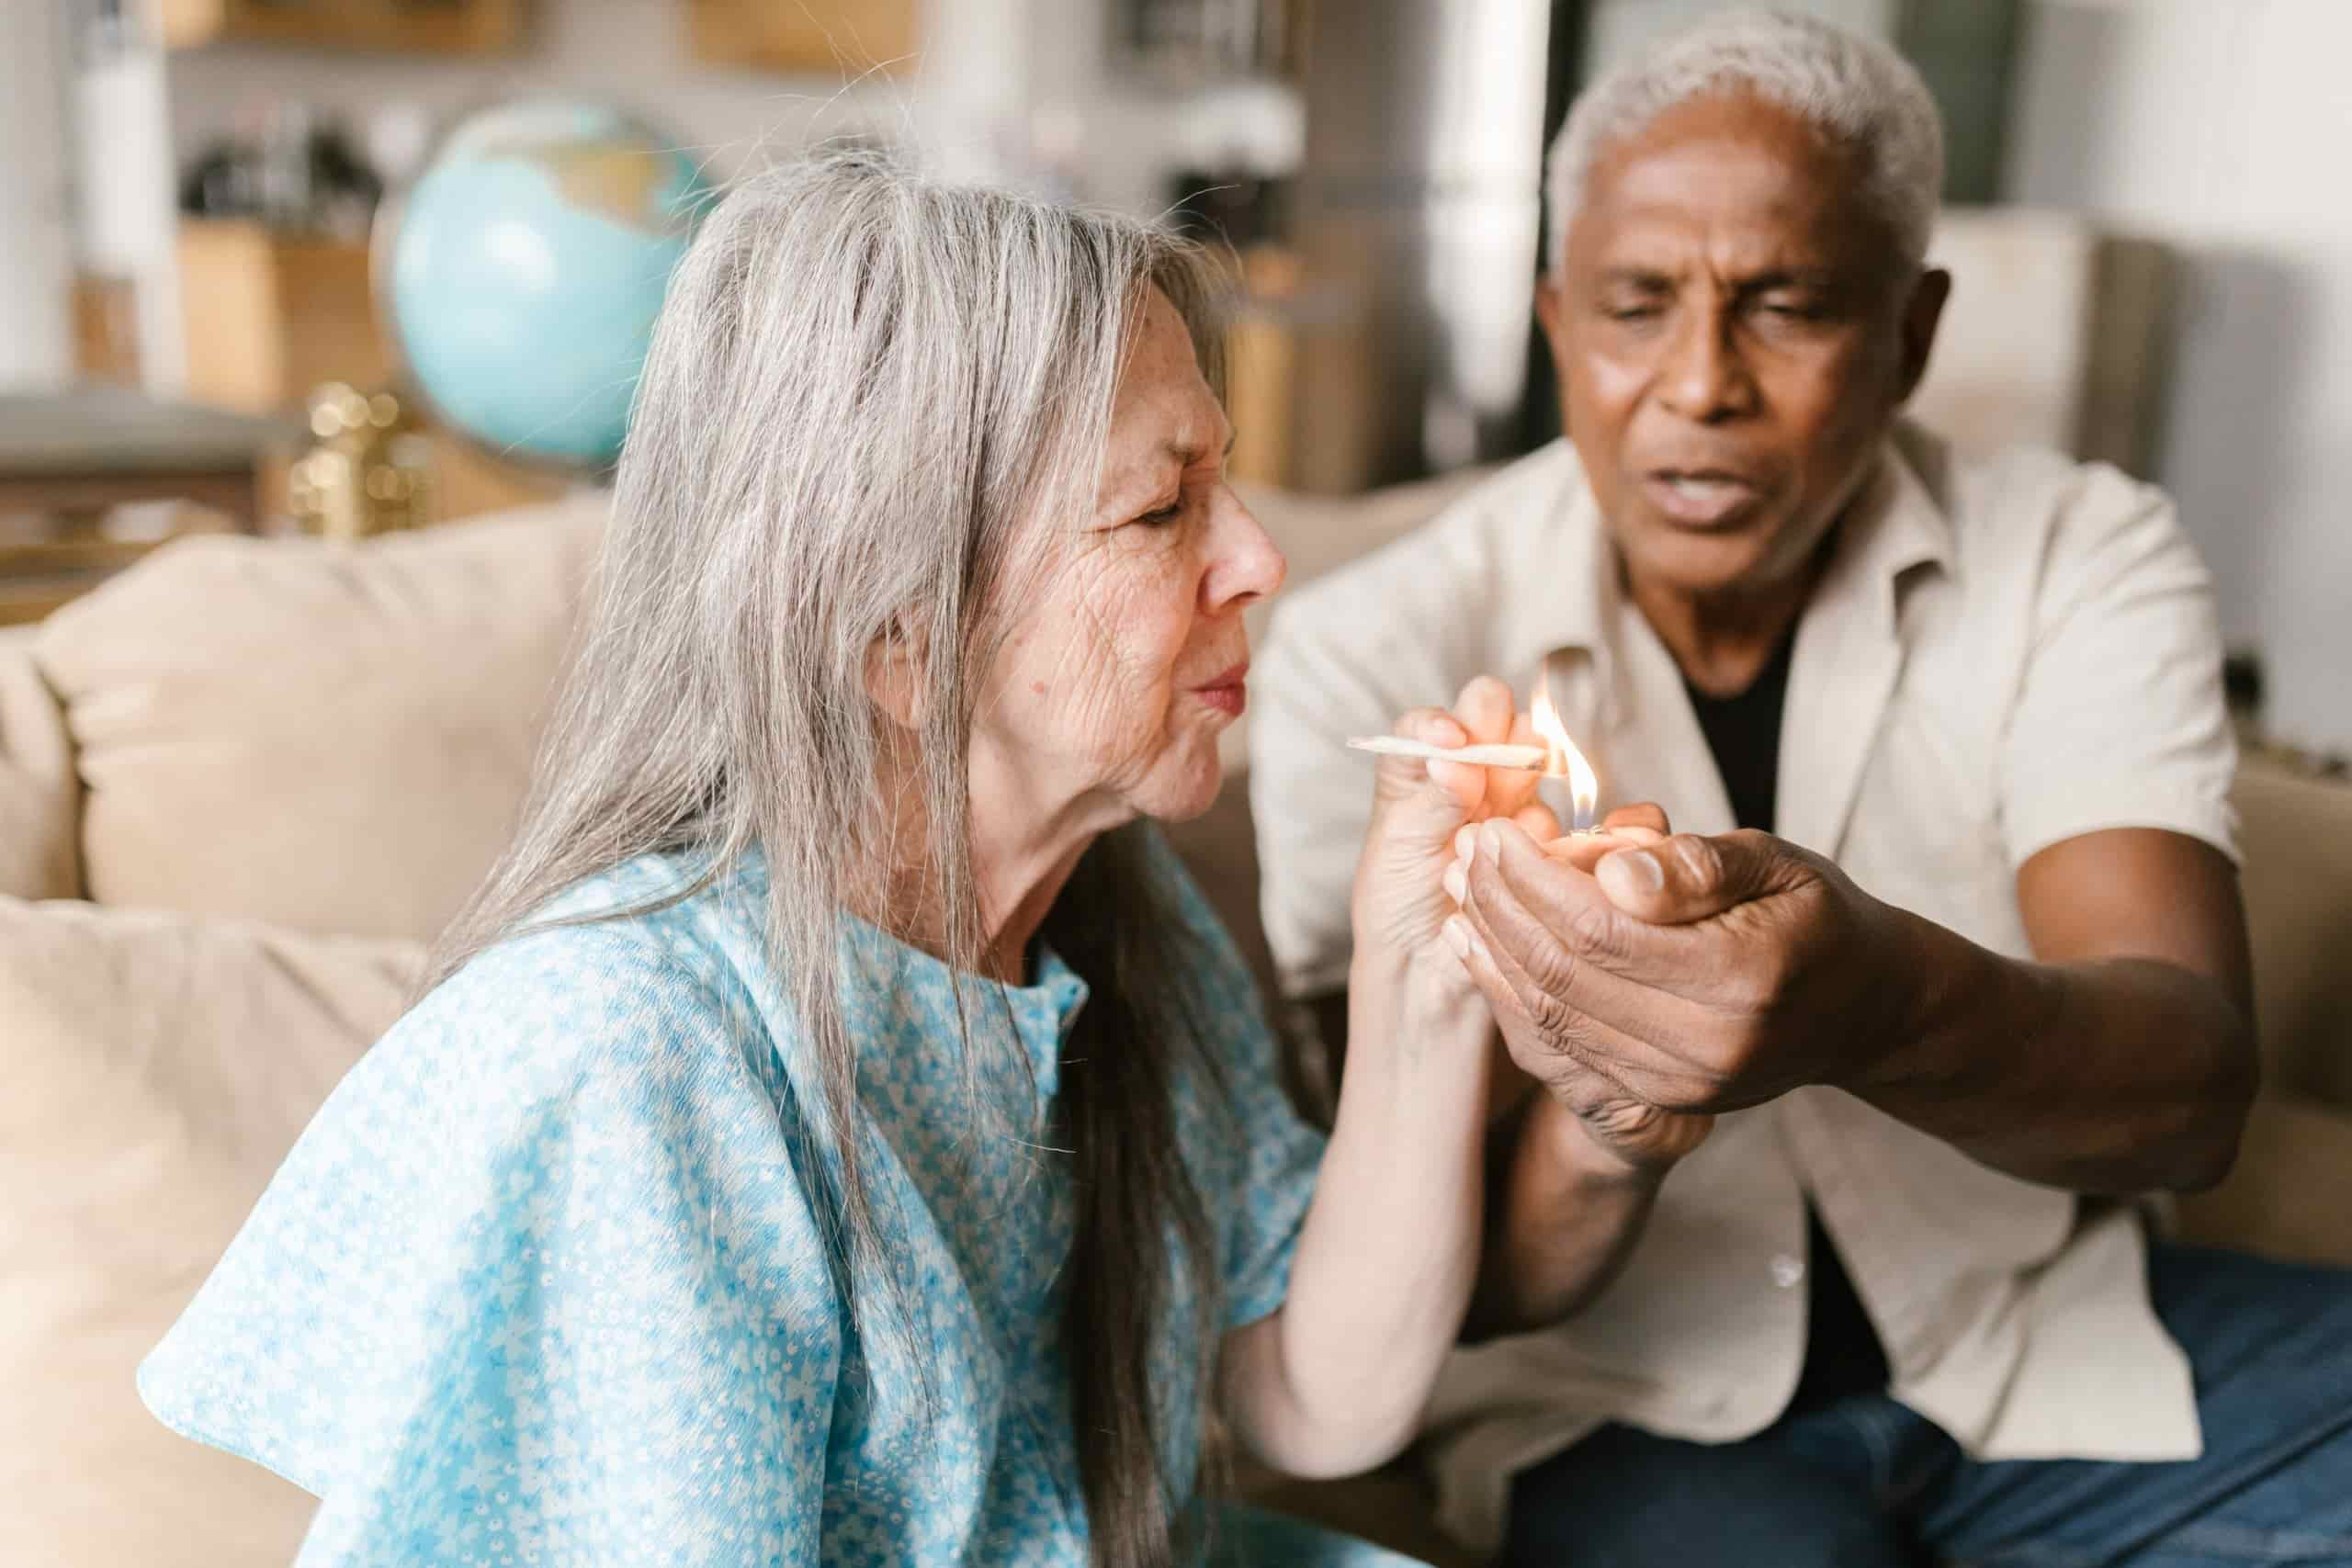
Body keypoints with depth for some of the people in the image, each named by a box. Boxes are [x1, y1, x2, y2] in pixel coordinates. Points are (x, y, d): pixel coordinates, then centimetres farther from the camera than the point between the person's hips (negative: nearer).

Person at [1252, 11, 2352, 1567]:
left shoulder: (2082, 561, -5)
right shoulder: (1372, 654, -12)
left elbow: (2192, 1087, -20)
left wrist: (1883, 1006, -42)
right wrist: (1582, 1133, -36)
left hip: (2044, 1326, 4)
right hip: (1618, 1385, -3)